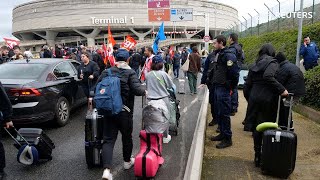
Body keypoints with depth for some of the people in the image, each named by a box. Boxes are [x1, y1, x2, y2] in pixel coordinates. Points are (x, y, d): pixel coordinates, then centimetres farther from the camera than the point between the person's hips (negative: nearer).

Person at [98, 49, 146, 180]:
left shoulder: (106, 72, 3)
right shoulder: (130, 73, -9)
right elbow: (137, 89, -21)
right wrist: (144, 91, -2)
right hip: (125, 111, -2)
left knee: (108, 139, 3)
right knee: (127, 137, 18)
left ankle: (107, 169, -9)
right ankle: (127, 161, 37)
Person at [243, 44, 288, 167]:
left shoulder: (254, 66, 16)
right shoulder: (272, 63, -1)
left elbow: (246, 87, 13)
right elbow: (268, 76, -23)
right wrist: (281, 90, -20)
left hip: (254, 99, 5)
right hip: (268, 100, -5)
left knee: (256, 128, 10)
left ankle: (257, 156, 17)